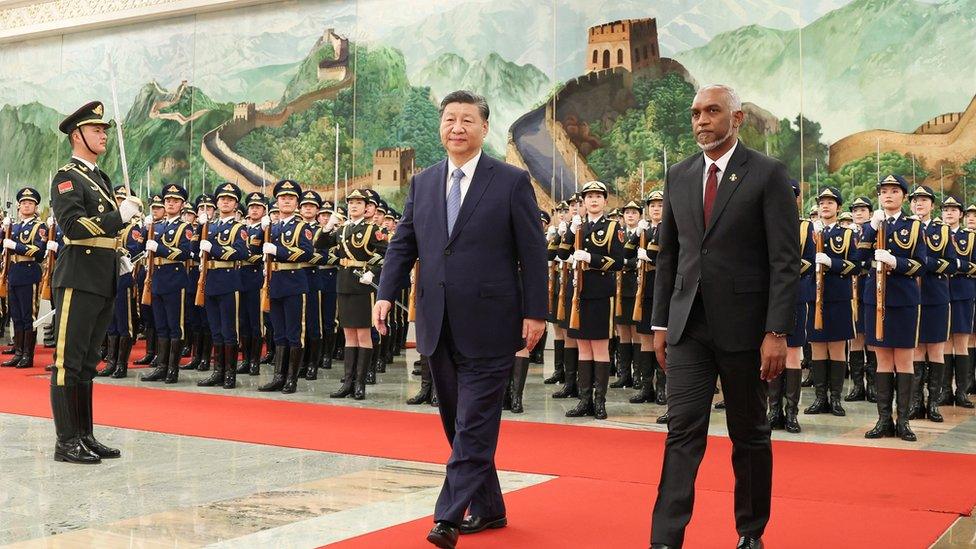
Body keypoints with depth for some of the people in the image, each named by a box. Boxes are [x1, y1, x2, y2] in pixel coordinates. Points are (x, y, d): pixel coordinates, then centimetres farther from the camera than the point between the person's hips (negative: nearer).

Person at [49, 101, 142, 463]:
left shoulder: (101, 178, 20)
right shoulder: (66, 177, -6)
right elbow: (73, 226, -20)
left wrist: (119, 257, 15)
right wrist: (121, 216, -21)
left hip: (104, 282, 9)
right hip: (79, 280, -9)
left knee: (87, 362, 12)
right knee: (68, 361, -6)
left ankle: (85, 436, 18)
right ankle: (66, 442, -3)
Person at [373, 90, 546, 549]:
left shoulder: (512, 182, -2)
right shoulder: (422, 183, 11)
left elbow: (532, 253, -4)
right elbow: (403, 245, 10)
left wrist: (535, 313, -9)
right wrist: (386, 294, -5)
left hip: (488, 325, -5)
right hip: (439, 325, 6)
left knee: (474, 425, -6)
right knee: (458, 424, 13)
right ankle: (488, 508, 27)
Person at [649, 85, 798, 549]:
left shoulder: (767, 174, -5)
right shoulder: (678, 176, 9)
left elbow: (785, 261, -9)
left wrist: (777, 333, -15)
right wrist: (660, 323, 10)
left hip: (743, 326, -3)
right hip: (689, 325, 3)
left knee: (749, 435, 10)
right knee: (683, 431, -3)